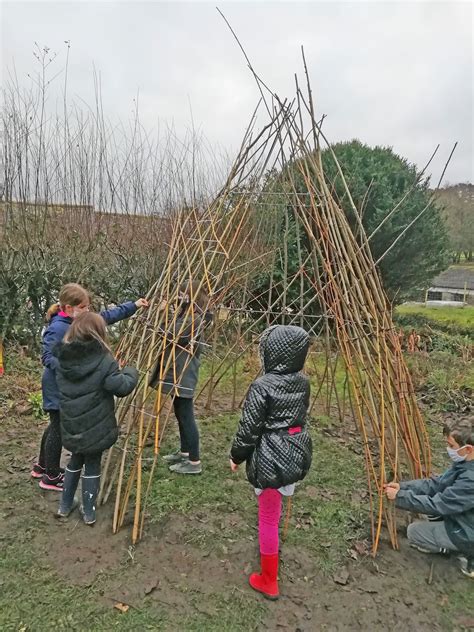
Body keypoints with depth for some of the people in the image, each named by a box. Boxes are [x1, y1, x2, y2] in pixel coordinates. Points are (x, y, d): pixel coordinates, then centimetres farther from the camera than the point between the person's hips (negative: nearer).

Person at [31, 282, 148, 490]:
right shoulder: (57, 328, -24)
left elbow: (107, 316, 10)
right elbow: (48, 357, -24)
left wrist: (133, 305, 8)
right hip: (58, 386, -9)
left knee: (56, 426, 22)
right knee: (58, 429, 3)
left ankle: (42, 466, 40)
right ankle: (51, 477, 20)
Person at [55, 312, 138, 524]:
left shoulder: (62, 359, -1)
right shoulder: (103, 360, -18)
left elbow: (62, 390, 11)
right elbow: (122, 387, -19)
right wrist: (130, 371, 0)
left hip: (71, 425, 5)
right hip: (95, 427, -5)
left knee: (75, 460, 25)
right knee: (92, 465, 12)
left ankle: (65, 506, 35)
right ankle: (88, 512, 24)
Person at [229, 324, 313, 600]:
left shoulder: (262, 386, -22)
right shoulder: (303, 382, -1)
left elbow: (249, 428, -15)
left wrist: (237, 456, 1)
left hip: (271, 459, -7)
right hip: (298, 453, 7)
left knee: (268, 518, 9)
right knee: (275, 509, 29)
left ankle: (269, 582, 25)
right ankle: (271, 549, 53)